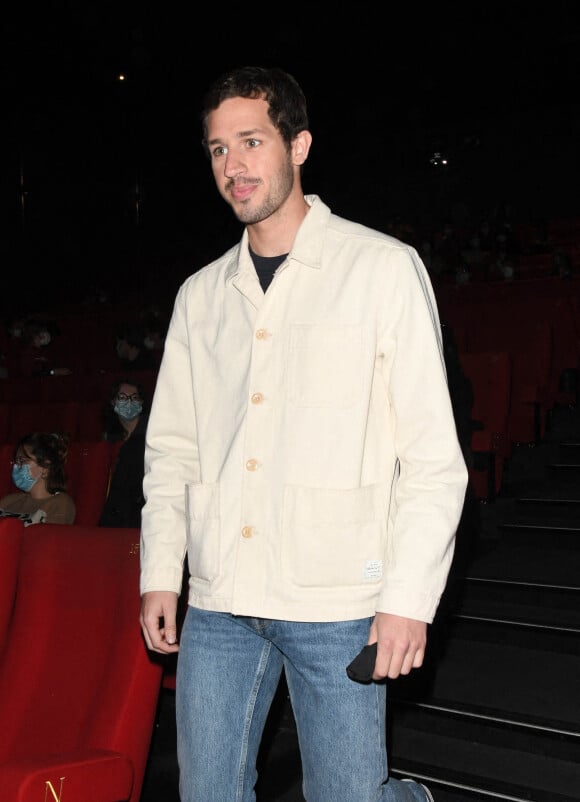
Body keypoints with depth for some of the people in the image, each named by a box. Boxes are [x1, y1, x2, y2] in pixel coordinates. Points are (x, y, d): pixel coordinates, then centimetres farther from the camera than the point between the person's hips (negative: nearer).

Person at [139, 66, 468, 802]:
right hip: (218, 602, 5)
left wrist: (410, 597, -11)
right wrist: (160, 572, 7)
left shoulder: (383, 269, -3)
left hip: (335, 604, -4)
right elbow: (171, 447, 15)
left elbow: (433, 454, -6)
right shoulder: (199, 295, 11)